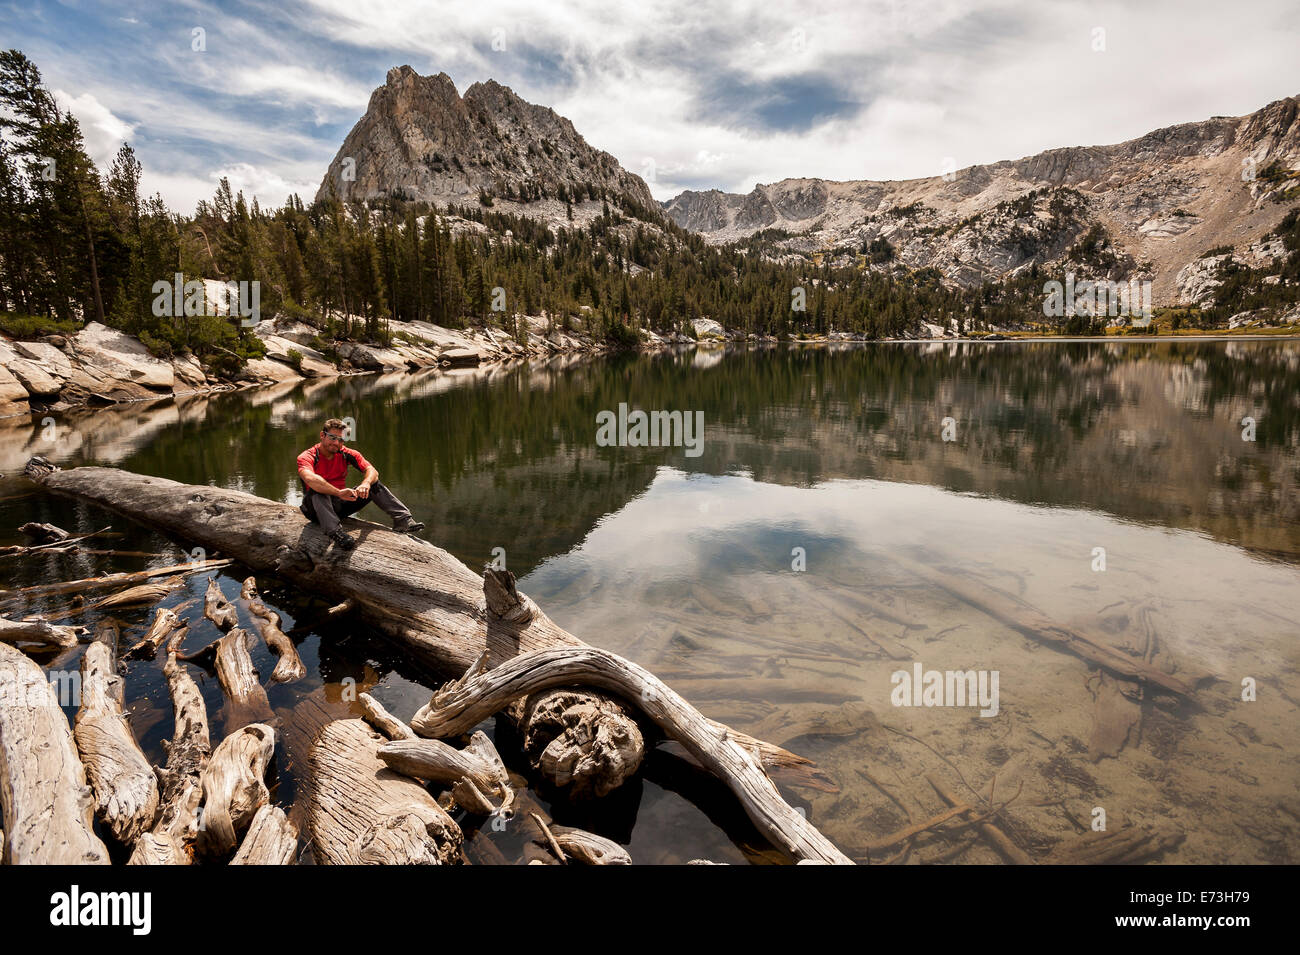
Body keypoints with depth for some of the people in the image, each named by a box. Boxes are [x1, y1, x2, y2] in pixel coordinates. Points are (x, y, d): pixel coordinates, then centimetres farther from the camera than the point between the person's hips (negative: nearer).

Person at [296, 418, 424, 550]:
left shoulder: (346, 454, 1)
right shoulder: (307, 457, -13)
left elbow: (372, 471, -9)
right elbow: (310, 479, -36)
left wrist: (366, 483, -32)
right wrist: (339, 493, -46)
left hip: (339, 505, 5)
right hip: (316, 508, -4)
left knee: (375, 484, -9)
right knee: (317, 490, -35)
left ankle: (402, 519, -26)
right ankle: (334, 531, -55)